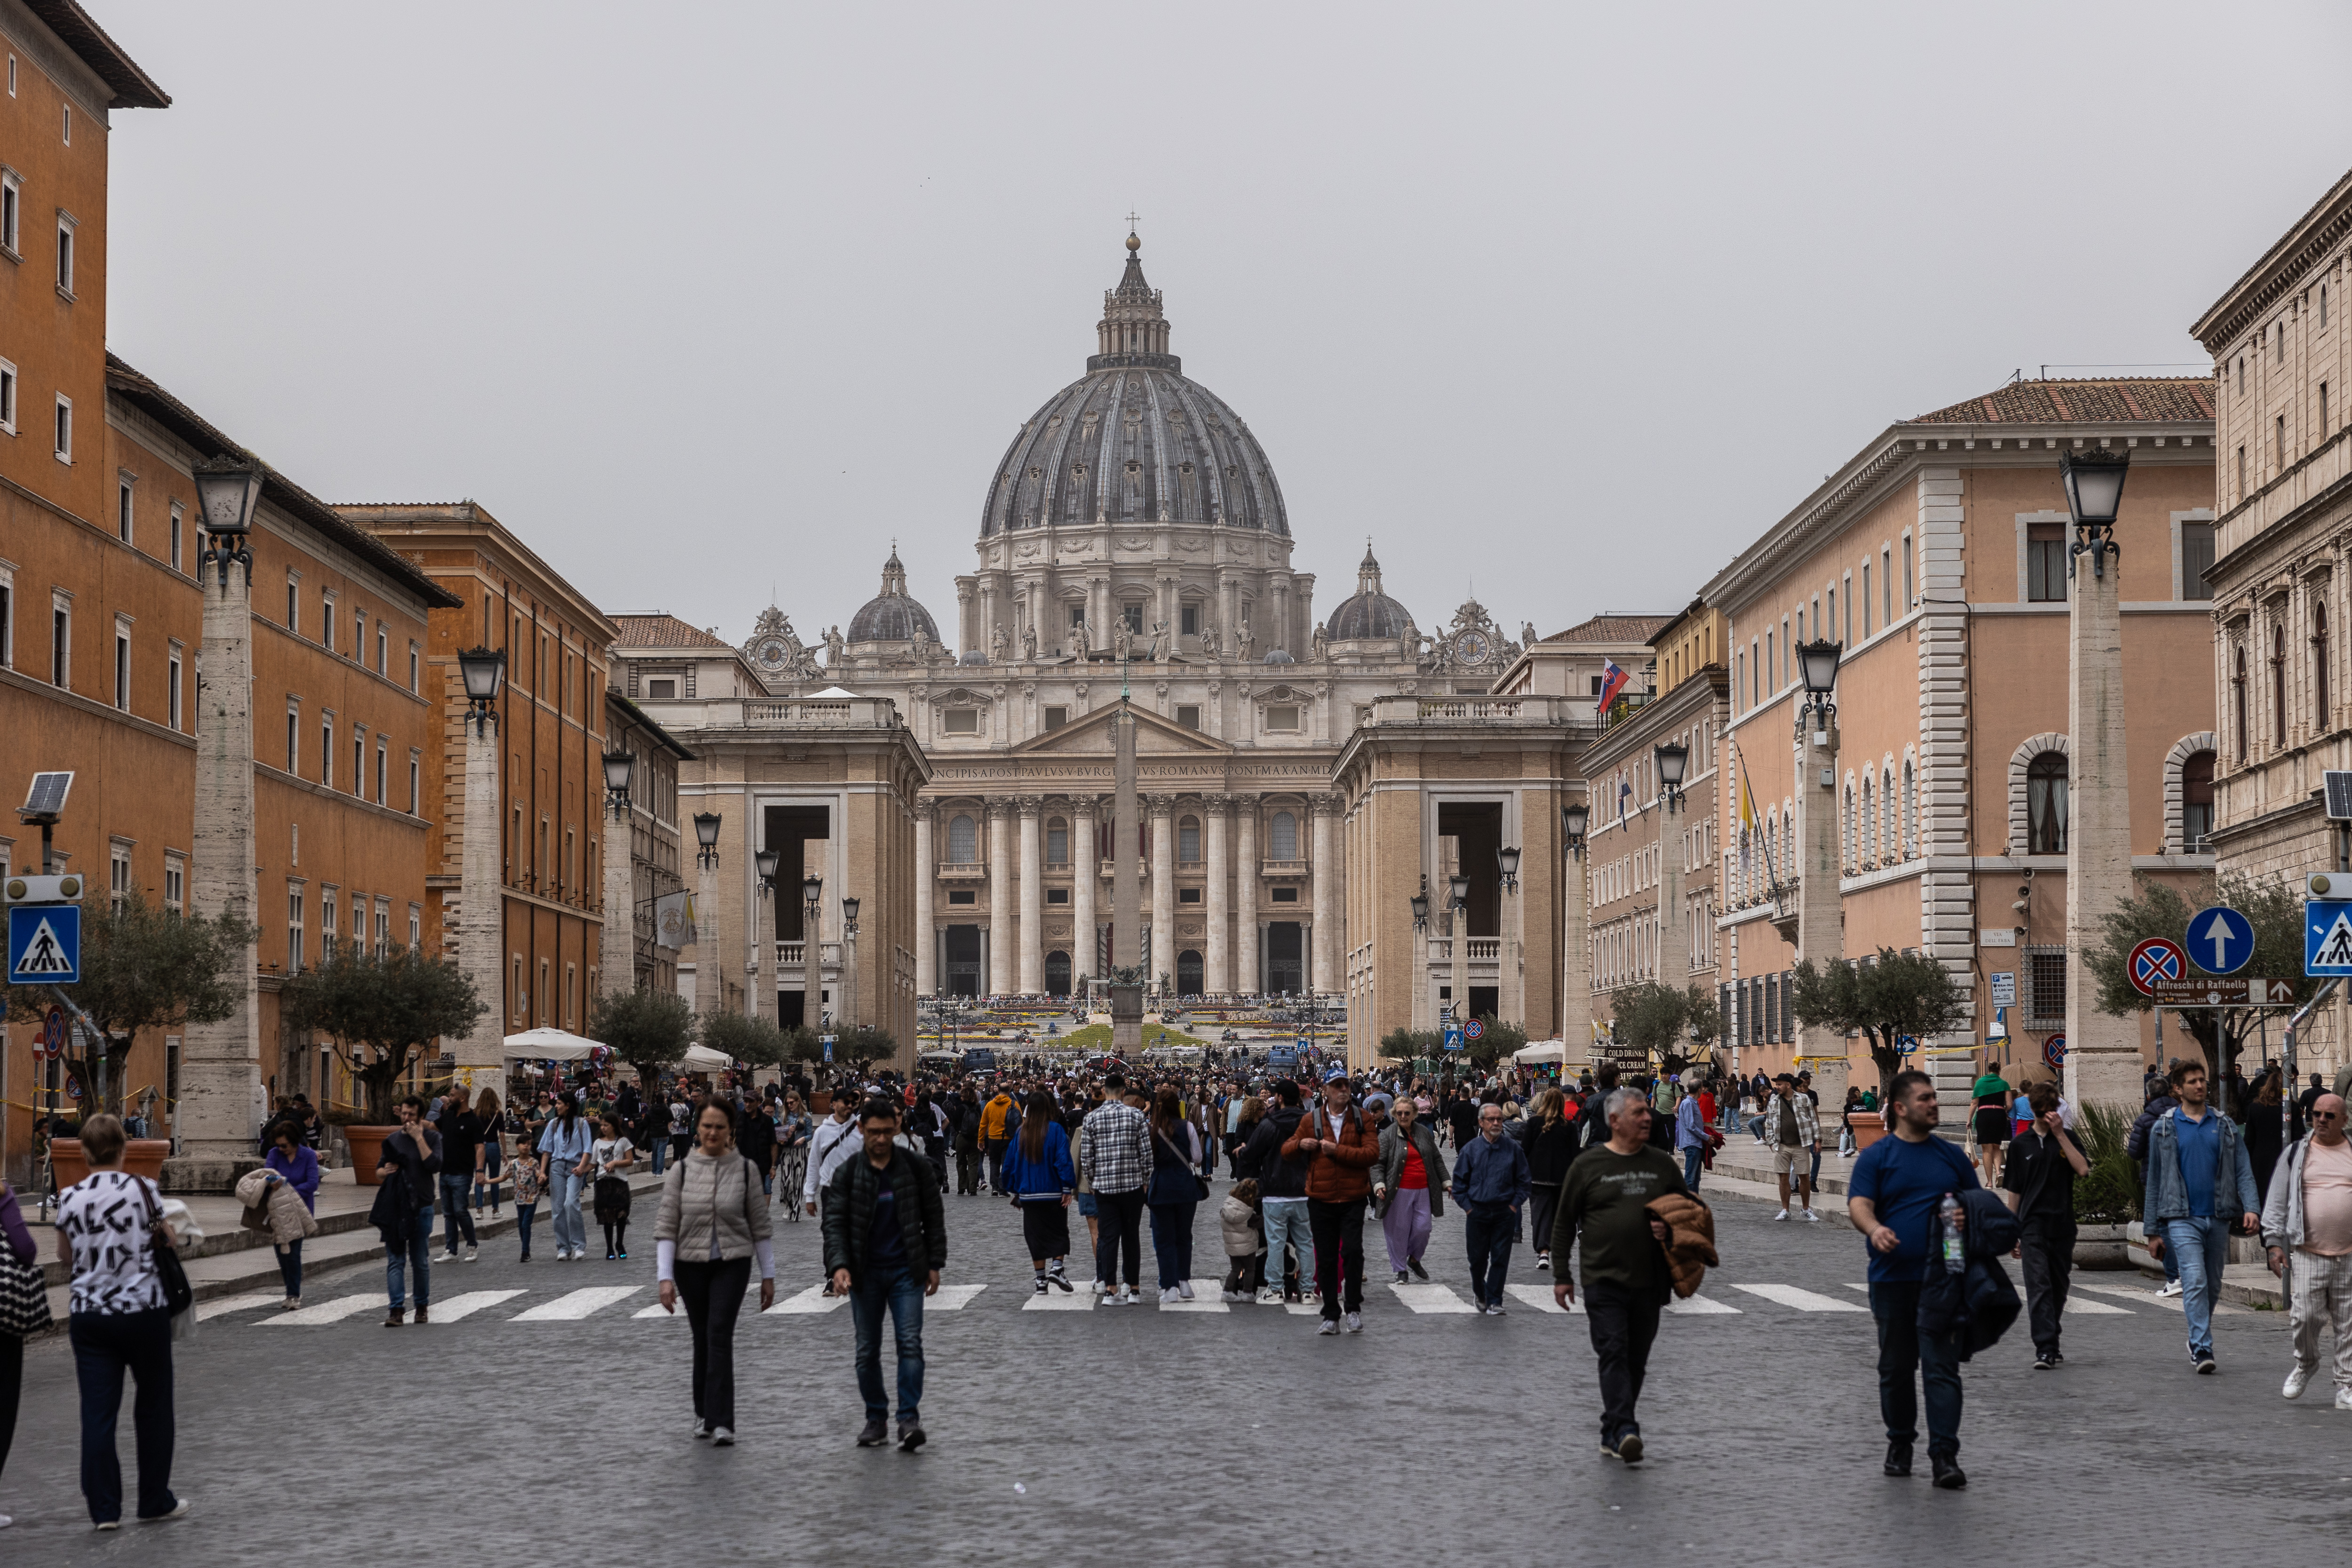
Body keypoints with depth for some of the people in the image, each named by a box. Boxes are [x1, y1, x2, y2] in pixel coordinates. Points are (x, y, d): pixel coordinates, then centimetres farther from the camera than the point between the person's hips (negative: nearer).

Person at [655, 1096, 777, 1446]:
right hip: (691, 1265, 2)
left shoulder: (745, 1170, -2)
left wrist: (768, 1275, 3)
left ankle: (720, 1423, -18)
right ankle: (704, 1413, 28)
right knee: (702, 1338, 9)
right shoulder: (681, 1171, -1)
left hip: (732, 1264, -2)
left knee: (720, 1335, -15)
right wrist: (665, 1278, -10)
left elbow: (761, 1226, 3)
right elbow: (666, 1227, -3)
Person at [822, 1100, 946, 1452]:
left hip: (906, 1271, -1)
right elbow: (835, 1223, -6)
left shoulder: (916, 1167, 1)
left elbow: (934, 1217, 7)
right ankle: (876, 1419, 16)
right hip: (865, 1274, 1)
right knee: (867, 1351, 6)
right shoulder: (846, 1174, -1)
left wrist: (934, 1264, 2)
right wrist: (839, 1265, -21)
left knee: (910, 1343, -10)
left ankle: (909, 1418, -10)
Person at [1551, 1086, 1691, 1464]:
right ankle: (1625, 1432, -25)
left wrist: (1673, 1227, -4)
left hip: (1649, 1281, 4)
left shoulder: (1662, 1163, 10)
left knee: (1636, 1361, 8)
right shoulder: (1588, 1165, 1)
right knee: (1614, 1354, -15)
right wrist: (1561, 1275, 3)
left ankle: (1612, 1435, 19)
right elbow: (1564, 1223, 6)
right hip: (1604, 1279, -4)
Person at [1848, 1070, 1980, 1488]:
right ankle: (1900, 1443, 27)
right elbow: (1858, 1204, -11)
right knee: (1896, 1368, 11)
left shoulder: (1951, 1156, 12)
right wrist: (1875, 1229, -32)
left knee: (1942, 1368, -8)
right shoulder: (1877, 1157, 2)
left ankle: (1945, 1455, -11)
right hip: (1892, 1279, -1)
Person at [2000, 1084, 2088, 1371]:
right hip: (2033, 1226, -2)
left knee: (2058, 1289, 9)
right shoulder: (2021, 1144, 6)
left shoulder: (2067, 1138, 7)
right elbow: (2013, 1191, 10)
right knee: (2039, 1286, -12)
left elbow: (2083, 1169, -10)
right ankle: (2045, 1349, -18)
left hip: (2063, 1226, 2)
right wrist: (2012, 1231, 8)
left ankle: (2051, 1344, 24)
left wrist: (2059, 1134, -11)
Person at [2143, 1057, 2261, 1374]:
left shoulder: (2225, 1126, 10)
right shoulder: (2163, 1129, 4)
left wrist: (2251, 1207, -12)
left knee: (2213, 1286, 10)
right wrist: (2154, 1231, 4)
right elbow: (2154, 1182, 7)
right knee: (2195, 1280, -17)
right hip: (2182, 1218, -3)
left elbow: (2243, 1170, 6)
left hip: (2218, 1218, 3)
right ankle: (2202, 1347, -20)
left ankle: (2197, 1340, 27)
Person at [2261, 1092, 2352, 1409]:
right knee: (2305, 1315, -9)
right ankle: (2306, 1362, 20)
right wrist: (2273, 1241, -1)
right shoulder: (2296, 1154, 8)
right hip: (2308, 1254, -1)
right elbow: (2277, 1201, 8)